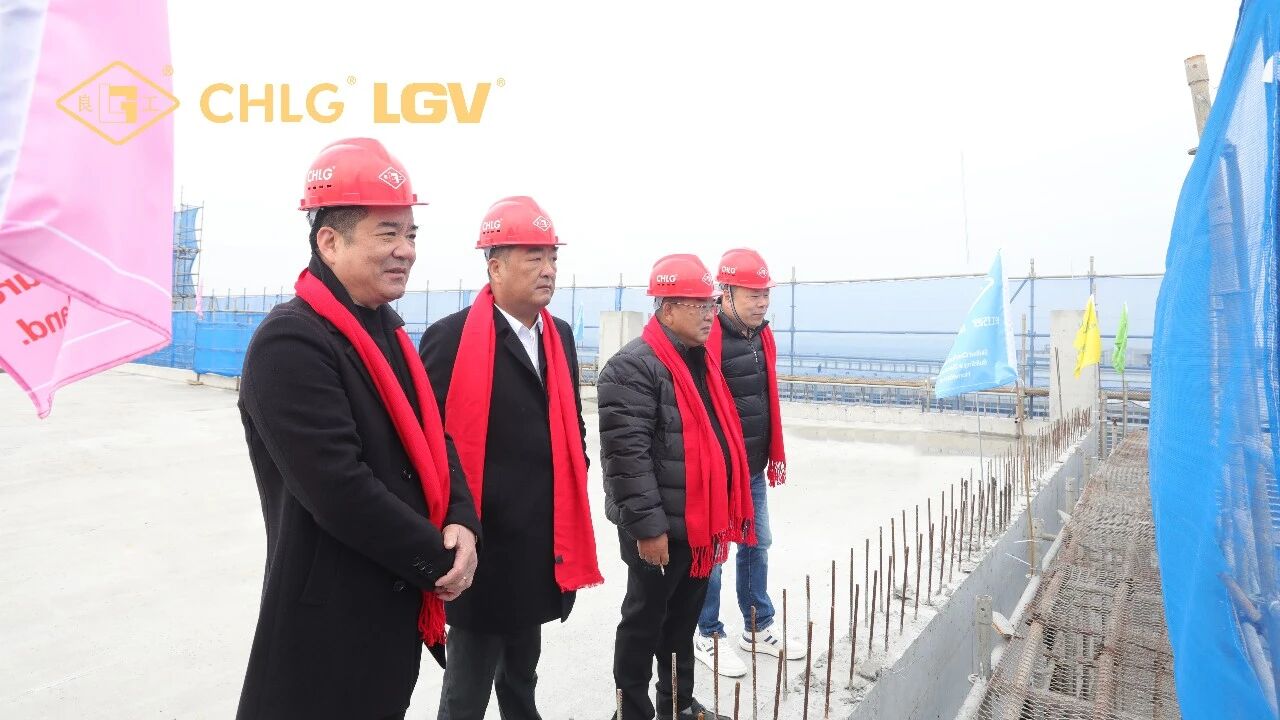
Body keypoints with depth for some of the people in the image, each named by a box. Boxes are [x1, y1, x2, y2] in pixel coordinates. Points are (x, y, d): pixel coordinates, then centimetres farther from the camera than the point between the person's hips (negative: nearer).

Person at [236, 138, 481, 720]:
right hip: (328, 620, -8)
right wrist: (436, 558, -15)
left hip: (397, 604, 8)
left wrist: (461, 524, -7)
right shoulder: (290, 343, -20)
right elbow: (340, 489, -26)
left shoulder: (385, 329, 8)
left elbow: (431, 438, 10)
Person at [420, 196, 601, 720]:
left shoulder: (560, 336, 8)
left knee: (522, 673, 25)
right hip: (482, 544, -6)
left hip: (544, 543, 7)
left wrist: (574, 489, 12)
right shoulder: (451, 338, -13)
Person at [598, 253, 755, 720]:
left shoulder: (701, 362, 13)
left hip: (700, 523, 9)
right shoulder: (633, 367, -17)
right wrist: (648, 524, -24)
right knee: (646, 623, 7)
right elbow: (627, 454, -23)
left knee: (684, 619, 21)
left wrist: (724, 514, 20)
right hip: (660, 528, -9)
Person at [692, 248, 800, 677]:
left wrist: (776, 455, 18)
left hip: (754, 470, 8)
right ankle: (708, 637, 21)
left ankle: (759, 628, 34)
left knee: (757, 545, 18)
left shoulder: (762, 335, 9)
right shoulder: (707, 338, -18)